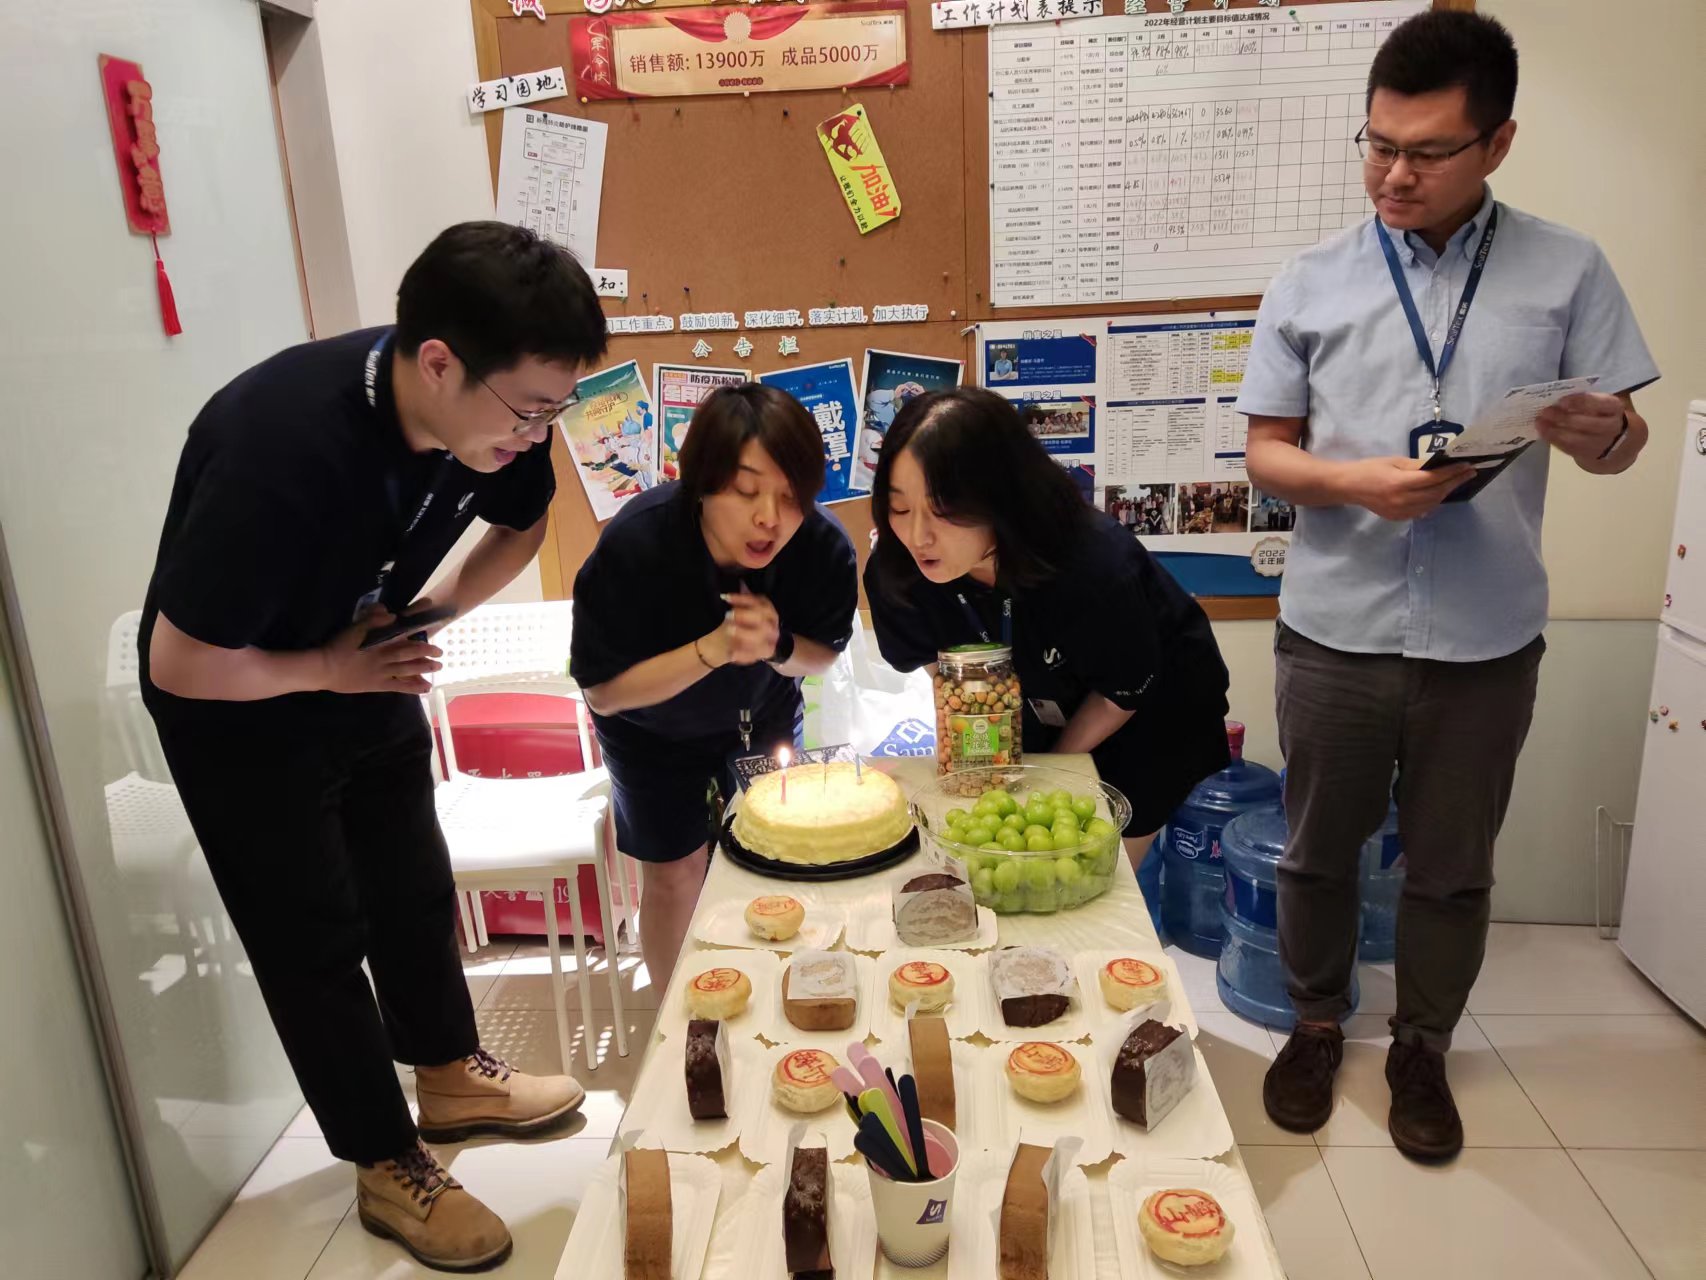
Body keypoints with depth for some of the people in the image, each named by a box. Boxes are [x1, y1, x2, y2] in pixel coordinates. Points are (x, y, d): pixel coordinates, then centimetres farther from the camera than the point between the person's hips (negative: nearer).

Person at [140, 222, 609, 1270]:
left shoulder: (487, 414, -20)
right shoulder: (281, 443, -40)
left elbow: (522, 525, 3)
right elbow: (182, 664, -30)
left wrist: (435, 613, -10)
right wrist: (330, 667, -18)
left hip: (370, 671, 6)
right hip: (238, 706, -6)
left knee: (415, 889, 18)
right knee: (316, 940, 5)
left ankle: (453, 1079, 40)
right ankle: (390, 1169, 24)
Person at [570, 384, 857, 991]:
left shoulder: (825, 548, -30)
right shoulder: (634, 545, -36)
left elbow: (823, 654, -10)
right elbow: (603, 694, -28)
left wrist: (776, 646, -35)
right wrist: (715, 648, -41)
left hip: (764, 715, 3)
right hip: (653, 735, -2)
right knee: (676, 870, 5)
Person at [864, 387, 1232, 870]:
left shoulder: (1097, 567, -39)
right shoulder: (894, 573, -28)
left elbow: (1124, 693, -19)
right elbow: (934, 663, -7)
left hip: (1151, 709, -3)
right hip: (1040, 717, 4)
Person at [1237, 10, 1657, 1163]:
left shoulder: (1569, 272, 0)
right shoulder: (1311, 285, 0)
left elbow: (1619, 445, 1)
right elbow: (1267, 452, 1)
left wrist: (1604, 434, -23)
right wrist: (1354, 481, -19)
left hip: (1487, 642, 0)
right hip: (1334, 634, 0)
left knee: (1453, 870, 15)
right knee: (1320, 852, 15)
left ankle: (1422, 1050, 37)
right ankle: (1317, 1026, 37)